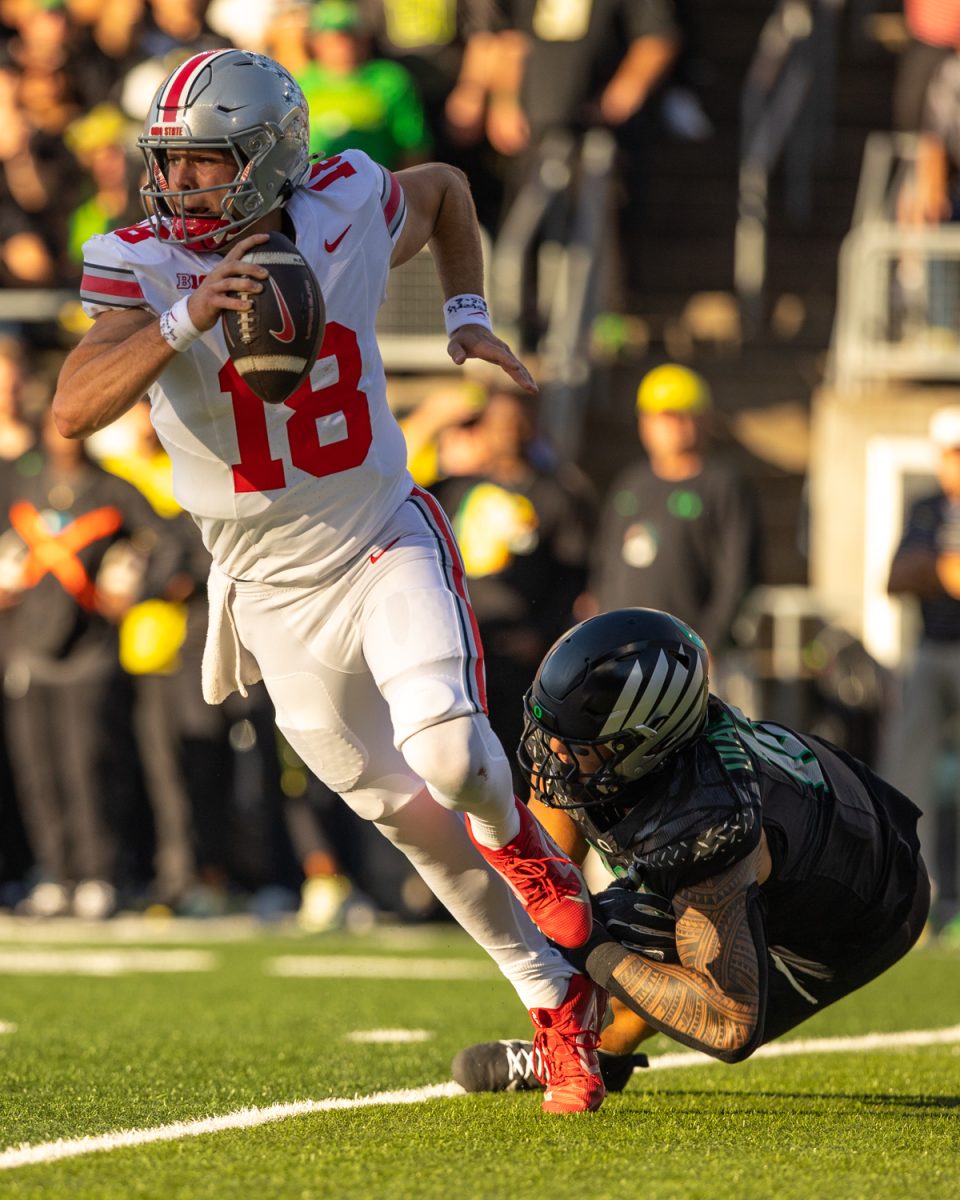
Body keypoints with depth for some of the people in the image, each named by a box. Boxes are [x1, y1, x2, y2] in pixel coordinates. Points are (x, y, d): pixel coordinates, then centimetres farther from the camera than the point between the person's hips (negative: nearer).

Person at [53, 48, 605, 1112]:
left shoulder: (348, 215, -11)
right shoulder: (143, 267, -16)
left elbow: (444, 187, 14)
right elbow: (72, 409, -33)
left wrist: (468, 319, 2)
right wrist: (185, 320, -45)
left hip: (386, 546, -1)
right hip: (276, 594, 1)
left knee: (448, 755, -26)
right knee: (415, 820, 8)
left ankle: (511, 830, 11)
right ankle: (556, 1001, 25)